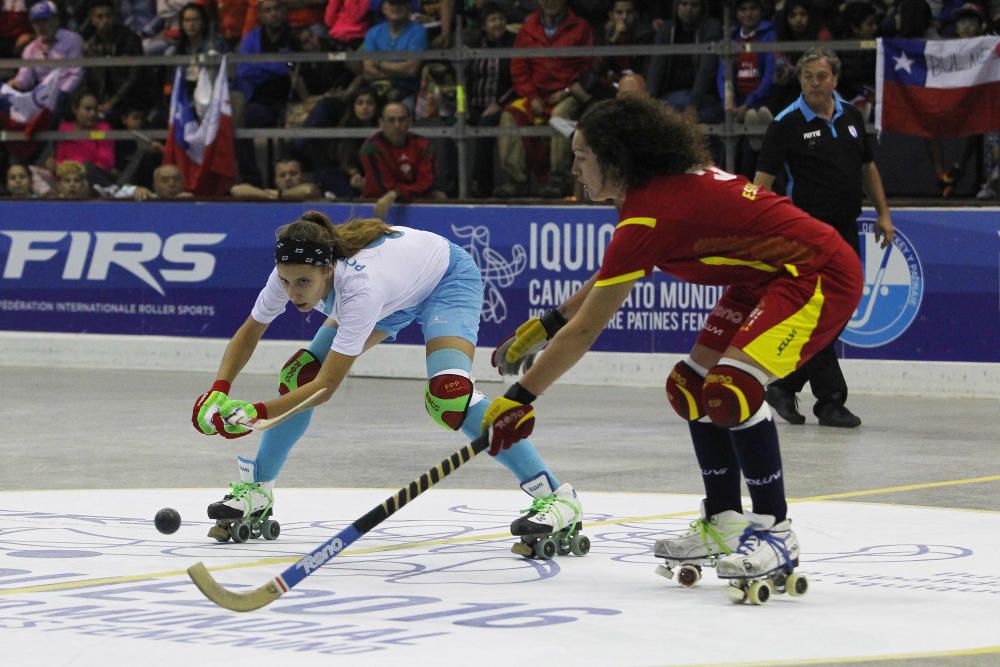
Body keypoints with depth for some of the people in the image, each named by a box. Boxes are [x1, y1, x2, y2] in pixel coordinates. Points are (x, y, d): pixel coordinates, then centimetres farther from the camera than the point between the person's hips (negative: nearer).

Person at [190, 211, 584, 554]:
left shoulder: (360, 285, -43)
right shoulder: (294, 271, -25)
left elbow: (327, 387, -40)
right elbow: (248, 334, -8)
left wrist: (256, 413, -47)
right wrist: (219, 392, -24)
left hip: (448, 279, -7)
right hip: (397, 296, 7)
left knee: (448, 398, -30)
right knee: (300, 375, -3)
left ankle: (557, 499, -26)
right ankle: (256, 491, 16)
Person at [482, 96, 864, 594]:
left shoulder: (649, 214, -23)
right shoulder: (670, 181, 6)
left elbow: (585, 330, -18)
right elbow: (613, 277, 23)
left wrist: (520, 399, -12)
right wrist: (545, 326, 26)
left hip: (820, 274, -11)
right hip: (768, 277, 11)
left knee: (731, 389, -25)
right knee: (691, 387, 11)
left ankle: (774, 532, -14)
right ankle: (725, 523, 22)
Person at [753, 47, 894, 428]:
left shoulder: (851, 117, 10)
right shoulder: (787, 124, -8)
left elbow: (868, 167, 20)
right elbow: (763, 178, -11)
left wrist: (883, 213, 14)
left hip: (846, 229, 6)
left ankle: (785, 388, 21)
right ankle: (831, 401, -1)